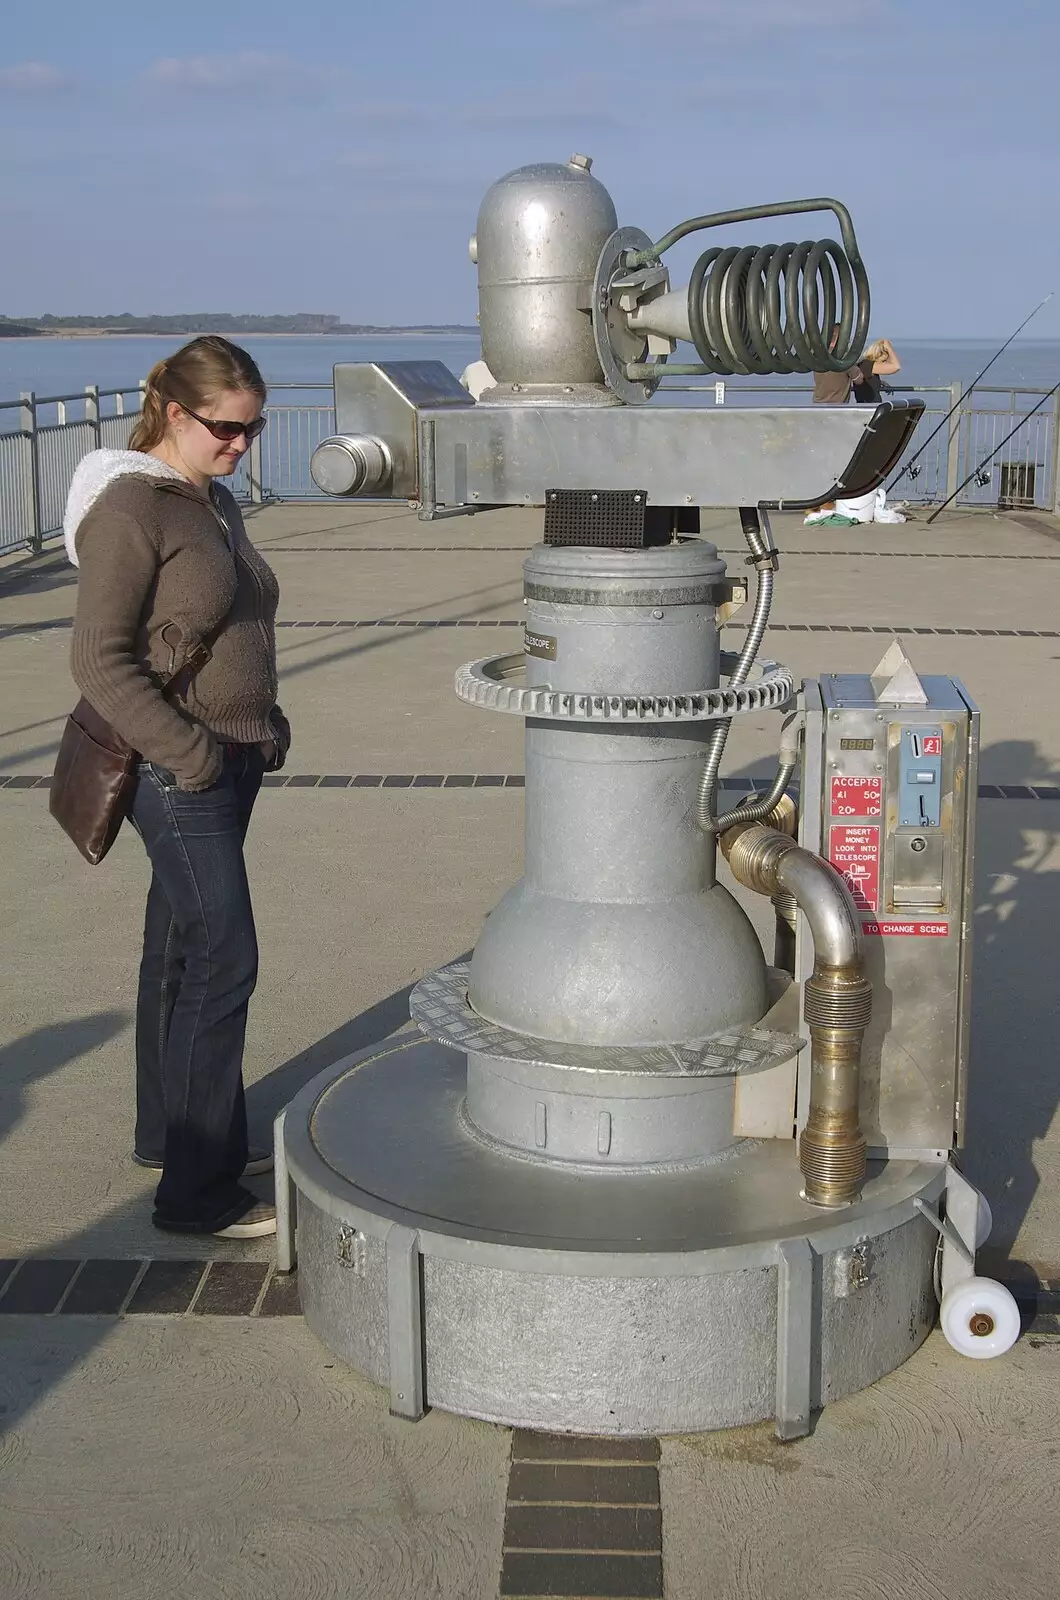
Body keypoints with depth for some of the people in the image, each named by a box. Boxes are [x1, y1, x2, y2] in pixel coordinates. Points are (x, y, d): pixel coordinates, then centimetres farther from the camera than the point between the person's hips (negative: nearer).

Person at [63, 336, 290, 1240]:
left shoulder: (215, 503, 12)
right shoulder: (129, 510, -14)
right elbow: (99, 660, -18)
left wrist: (266, 724, 10)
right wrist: (188, 753, -20)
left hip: (230, 763, 9)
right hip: (175, 774, -9)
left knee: (179, 952, 16)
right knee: (223, 962, -9)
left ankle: (168, 1135, 30)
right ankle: (196, 1191, -1)